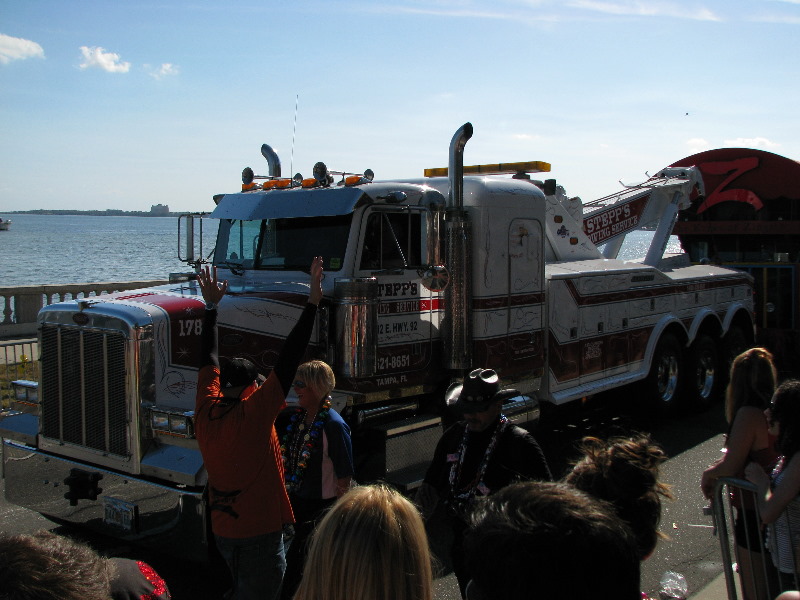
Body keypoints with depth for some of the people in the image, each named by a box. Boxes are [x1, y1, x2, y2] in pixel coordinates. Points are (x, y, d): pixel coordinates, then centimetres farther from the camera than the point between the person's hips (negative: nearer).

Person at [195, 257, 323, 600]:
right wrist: (313, 302, -23)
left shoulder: (205, 412, -2)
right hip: (260, 530, -7)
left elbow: (209, 360, 10)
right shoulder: (254, 412, -20)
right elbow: (289, 359, -24)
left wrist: (211, 306, 19)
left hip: (223, 529, 7)